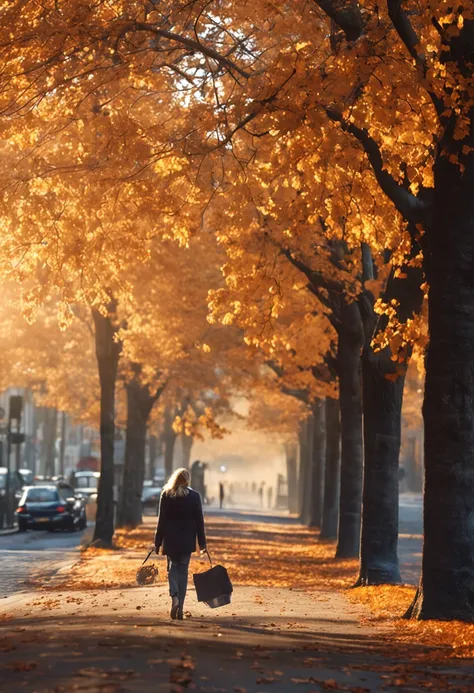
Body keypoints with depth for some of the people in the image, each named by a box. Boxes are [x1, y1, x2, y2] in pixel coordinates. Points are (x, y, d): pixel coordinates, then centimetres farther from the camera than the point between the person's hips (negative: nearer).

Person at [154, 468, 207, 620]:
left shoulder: (166, 495, -4)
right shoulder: (194, 496, -3)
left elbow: (161, 520, -3)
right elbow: (199, 521, 0)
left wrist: (158, 542, 2)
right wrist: (202, 543, 5)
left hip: (170, 539, 0)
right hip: (187, 540, 0)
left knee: (173, 568, 12)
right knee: (183, 571, 8)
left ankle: (174, 597, -13)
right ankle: (180, 607, 5)